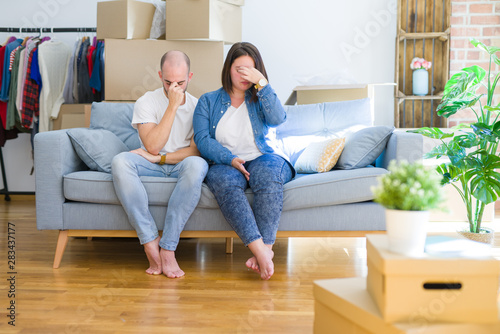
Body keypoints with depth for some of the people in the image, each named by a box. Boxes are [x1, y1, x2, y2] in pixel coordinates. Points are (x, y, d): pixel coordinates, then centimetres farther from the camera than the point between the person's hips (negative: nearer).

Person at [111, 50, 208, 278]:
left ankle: (167, 248, -33)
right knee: (120, 161, -32)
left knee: (197, 165, -37)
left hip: (181, 166, 0)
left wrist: (158, 158, -14)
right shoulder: (146, 102, 1)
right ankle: (151, 242, -33)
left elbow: (197, 151, -5)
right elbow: (153, 146, -13)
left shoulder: (198, 106, 5)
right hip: (152, 165, 0)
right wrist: (172, 106, -16)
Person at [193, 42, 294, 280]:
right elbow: (202, 140, 0)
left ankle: (266, 246, -38)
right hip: (223, 163, -1)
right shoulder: (208, 101, 13)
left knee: (269, 172, -35)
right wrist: (231, 159, -16)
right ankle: (260, 249, -46)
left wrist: (262, 83, -11)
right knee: (224, 181, -36)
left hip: (260, 159, 1)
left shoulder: (259, 98, 17)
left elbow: (277, 119, -6)